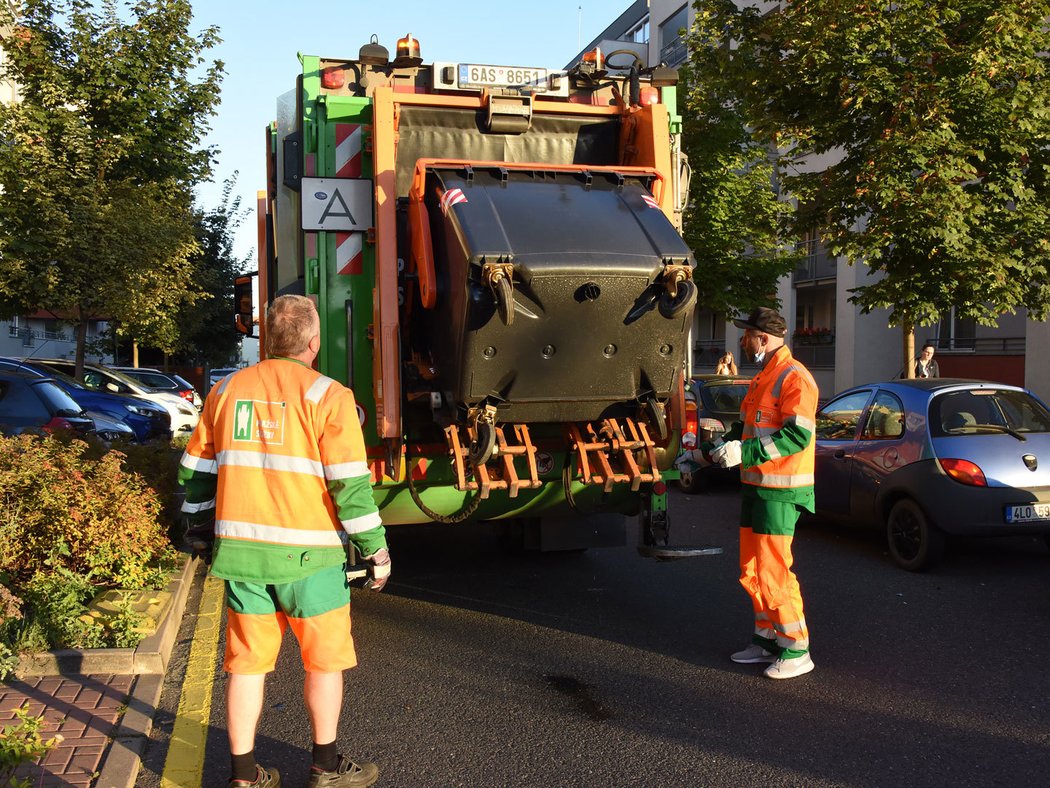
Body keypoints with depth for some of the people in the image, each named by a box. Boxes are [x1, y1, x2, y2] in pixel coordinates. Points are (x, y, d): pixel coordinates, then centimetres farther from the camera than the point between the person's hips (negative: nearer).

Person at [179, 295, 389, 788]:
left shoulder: (226, 391, 7)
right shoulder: (326, 396, -9)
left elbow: (195, 470, 12)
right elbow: (351, 483, -12)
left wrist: (200, 526, 25)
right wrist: (375, 548, -5)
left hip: (240, 551, 5)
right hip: (308, 553, -4)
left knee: (247, 662, 14)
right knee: (325, 659, 12)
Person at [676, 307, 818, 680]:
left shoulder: (794, 378, -14)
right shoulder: (762, 379, 19)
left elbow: (799, 435, -24)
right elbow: (745, 428, 27)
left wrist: (745, 452, -26)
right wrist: (703, 454, 23)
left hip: (778, 493, -10)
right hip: (754, 487, 10)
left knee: (773, 571, -7)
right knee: (751, 571, 14)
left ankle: (796, 651, 5)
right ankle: (767, 639, 26)